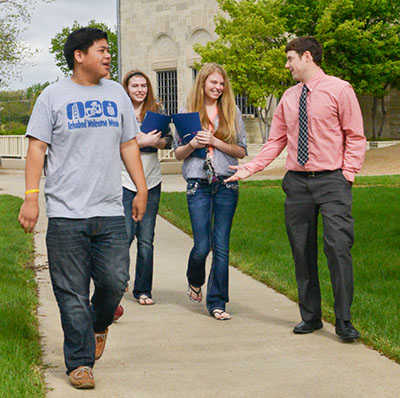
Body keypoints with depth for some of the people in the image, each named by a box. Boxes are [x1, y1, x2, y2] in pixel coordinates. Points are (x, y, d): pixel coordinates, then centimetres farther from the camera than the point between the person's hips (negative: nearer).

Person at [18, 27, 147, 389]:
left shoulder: (116, 93, 15)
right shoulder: (54, 96, 2)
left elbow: (129, 144, 19)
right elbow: (37, 148, -1)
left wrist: (141, 189, 13)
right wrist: (31, 197, -9)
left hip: (110, 211, 3)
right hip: (66, 213, -3)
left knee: (115, 281, -1)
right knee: (73, 293, -1)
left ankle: (98, 325, 31)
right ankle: (80, 362, 10)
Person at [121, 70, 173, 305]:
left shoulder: (157, 110, 8)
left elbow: (169, 140, 7)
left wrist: (154, 141, -13)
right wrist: (143, 141, -16)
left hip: (151, 181, 3)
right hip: (124, 180, -3)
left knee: (146, 238, 4)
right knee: (125, 234, -7)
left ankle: (143, 290, 13)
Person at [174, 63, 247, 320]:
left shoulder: (232, 113, 7)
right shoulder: (189, 113, 7)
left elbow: (242, 151, 4)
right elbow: (178, 153, 10)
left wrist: (215, 142, -9)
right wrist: (192, 145, -10)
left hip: (226, 184, 1)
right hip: (199, 185, -1)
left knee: (221, 246, 0)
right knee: (202, 245, -3)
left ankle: (217, 302, 9)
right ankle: (195, 282, 29)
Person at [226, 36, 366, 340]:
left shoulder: (339, 90, -1)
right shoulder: (289, 97, 14)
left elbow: (355, 136, -1)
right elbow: (276, 141, 16)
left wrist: (348, 173, -10)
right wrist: (251, 168, 6)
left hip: (331, 179, -5)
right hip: (297, 181, 5)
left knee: (338, 247, -13)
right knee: (302, 252, 7)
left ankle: (344, 321, -5)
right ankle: (310, 317, 18)